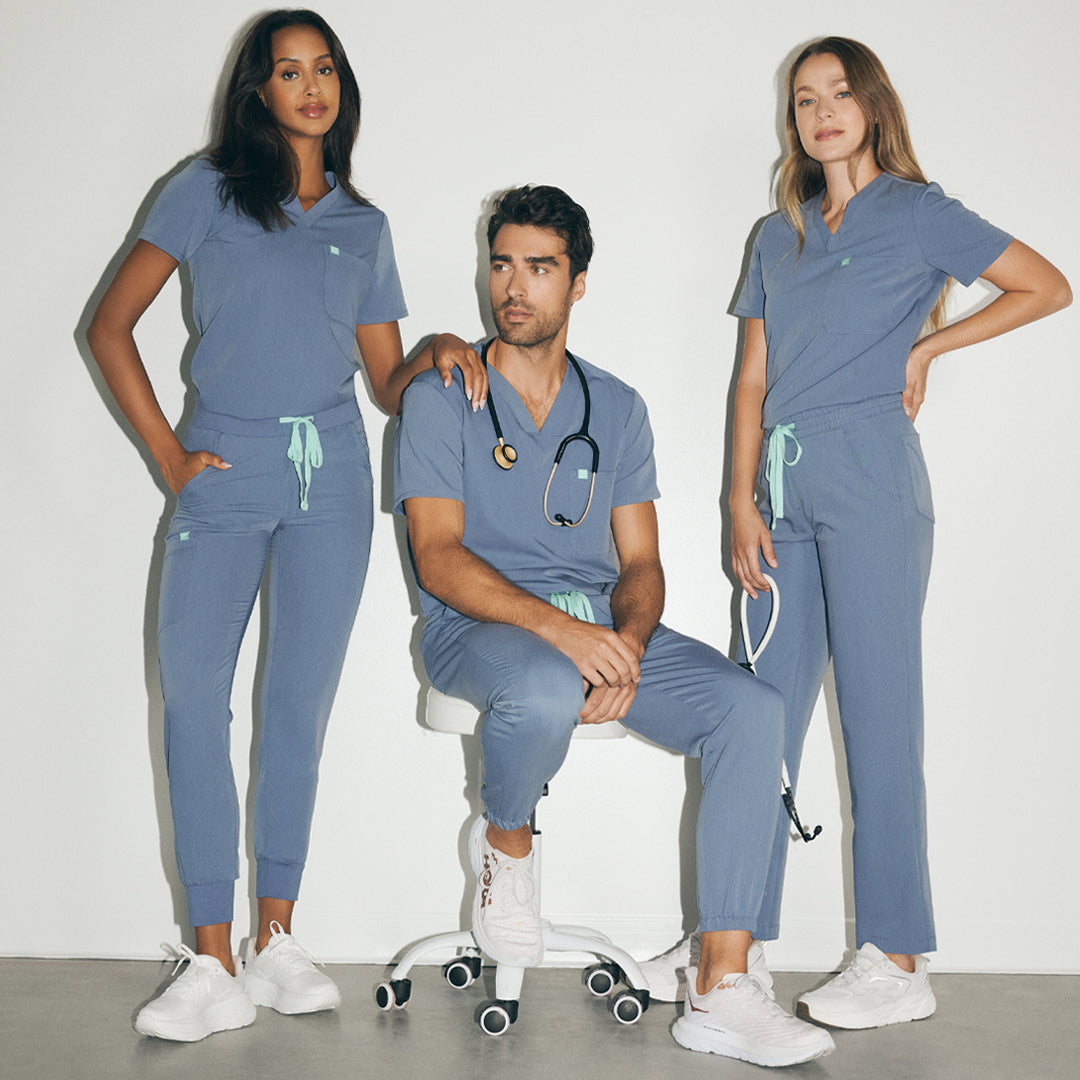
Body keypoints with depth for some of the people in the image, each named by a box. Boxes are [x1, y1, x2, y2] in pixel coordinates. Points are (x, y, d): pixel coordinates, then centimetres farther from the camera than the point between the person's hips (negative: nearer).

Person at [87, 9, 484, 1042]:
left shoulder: (363, 226, 17)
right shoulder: (207, 190, 8)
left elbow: (387, 382, 17)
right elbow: (110, 325, 3)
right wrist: (165, 450, -4)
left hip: (329, 474, 2)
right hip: (224, 474, -2)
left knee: (300, 704, 5)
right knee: (193, 697, -10)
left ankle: (275, 941, 16)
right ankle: (213, 965, -5)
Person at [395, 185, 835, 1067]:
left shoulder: (617, 409, 15)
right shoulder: (441, 401, 2)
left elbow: (640, 561, 11)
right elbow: (438, 558, -9)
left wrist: (628, 641, -13)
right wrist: (555, 626, -25)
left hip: (604, 630, 4)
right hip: (479, 626, -4)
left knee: (751, 708, -21)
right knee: (549, 691, -40)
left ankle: (722, 992, -21)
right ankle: (505, 842, -3)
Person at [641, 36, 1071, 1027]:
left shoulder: (916, 212, 5)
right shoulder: (779, 236, 19)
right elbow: (753, 381, 14)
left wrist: (927, 345, 1)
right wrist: (743, 503, 4)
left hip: (868, 477, -5)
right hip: (784, 485, 6)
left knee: (878, 714, -5)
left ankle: (898, 963, 2)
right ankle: (736, 940, 11)